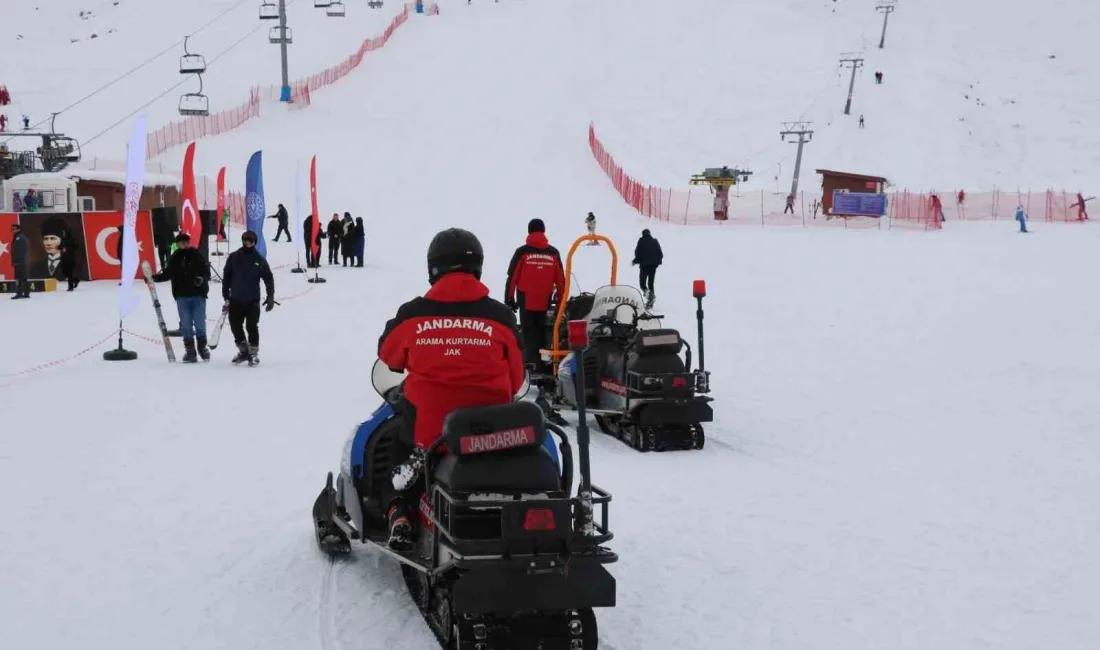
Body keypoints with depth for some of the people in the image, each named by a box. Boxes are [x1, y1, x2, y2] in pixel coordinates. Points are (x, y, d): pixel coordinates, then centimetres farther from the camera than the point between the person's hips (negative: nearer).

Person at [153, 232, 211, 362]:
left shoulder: (197, 255, -3)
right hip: (182, 297, 2)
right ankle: (190, 350, 10)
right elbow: (167, 274, 11)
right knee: (186, 324, 3)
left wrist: (202, 279, -24)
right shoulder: (174, 259, 4)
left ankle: (202, 347, 18)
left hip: (198, 295, -2)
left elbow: (207, 272, -4)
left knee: (200, 323, 1)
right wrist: (153, 278, -1)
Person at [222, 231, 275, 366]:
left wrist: (270, 297, -2)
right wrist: (226, 296, 4)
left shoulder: (259, 259, -1)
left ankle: (253, 353, 8)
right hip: (236, 300, 2)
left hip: (253, 300, -2)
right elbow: (226, 277, 5)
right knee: (235, 325, 5)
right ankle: (243, 351, 22)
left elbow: (268, 278, 3)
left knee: (252, 327, -2)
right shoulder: (233, 257, 1)